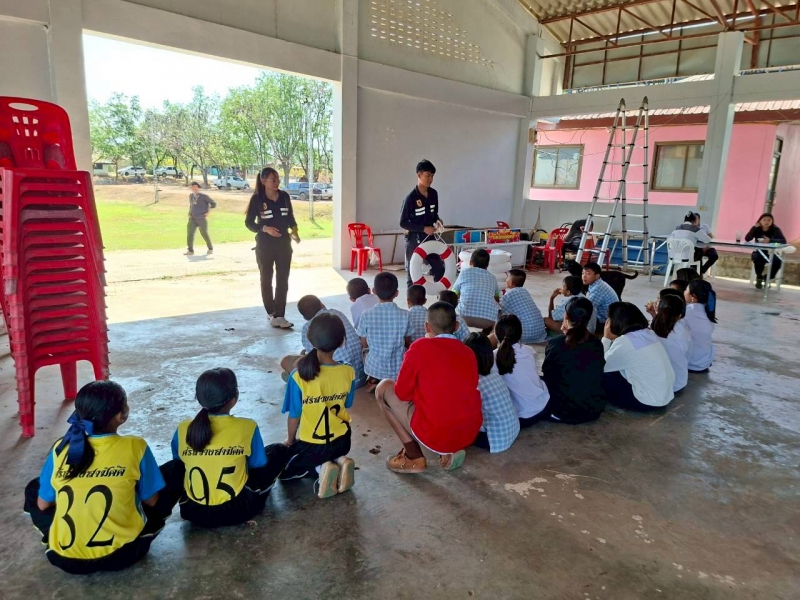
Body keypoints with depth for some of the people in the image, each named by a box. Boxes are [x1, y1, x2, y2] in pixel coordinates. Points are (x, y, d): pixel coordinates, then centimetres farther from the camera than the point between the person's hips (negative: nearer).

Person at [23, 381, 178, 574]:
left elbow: (43, 505, 9)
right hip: (119, 555, -3)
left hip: (64, 557, 3)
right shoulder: (135, 447, -12)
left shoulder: (61, 448, -4)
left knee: (33, 489, 27)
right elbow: (151, 501, 1)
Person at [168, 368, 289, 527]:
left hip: (193, 513, 4)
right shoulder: (247, 427, -13)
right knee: (279, 451, 14)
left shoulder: (183, 429, -4)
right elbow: (258, 467, 2)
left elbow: (179, 467, 13)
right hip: (236, 511, -3)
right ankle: (253, 499, 23)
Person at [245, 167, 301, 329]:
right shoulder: (257, 199, -8)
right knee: (266, 280, 8)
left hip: (284, 244, 3)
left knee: (282, 280, 1)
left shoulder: (284, 196, 2)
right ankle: (271, 314, 21)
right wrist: (265, 228, -21)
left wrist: (294, 230, -8)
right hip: (264, 246, -3)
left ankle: (280, 315, 6)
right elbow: (249, 222, -5)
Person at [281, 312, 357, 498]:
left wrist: (290, 440, 8)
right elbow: (345, 406, 0)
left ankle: (321, 469, -2)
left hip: (311, 444, -4)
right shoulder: (348, 373, -14)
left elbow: (294, 416, -12)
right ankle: (340, 461, 4)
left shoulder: (299, 376, -23)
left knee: (281, 468, 25)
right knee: (333, 452, 39)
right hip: (341, 441, 4)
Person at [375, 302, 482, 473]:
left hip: (433, 434, -6)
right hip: (469, 434, 6)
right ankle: (450, 451, 14)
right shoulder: (468, 353, 8)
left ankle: (414, 458, 11)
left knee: (384, 388, 12)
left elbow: (402, 393, -1)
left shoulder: (421, 347, -7)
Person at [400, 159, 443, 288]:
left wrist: (437, 220, -5)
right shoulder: (411, 197, -14)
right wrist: (423, 228, -19)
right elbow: (403, 222, -12)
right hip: (414, 240, -5)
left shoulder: (434, 194, 4)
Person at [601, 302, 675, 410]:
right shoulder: (649, 334, 5)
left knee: (601, 378, 1)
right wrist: (612, 340, 8)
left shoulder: (624, 342, -19)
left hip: (649, 401, -8)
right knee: (617, 372, 20)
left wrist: (606, 338, -2)